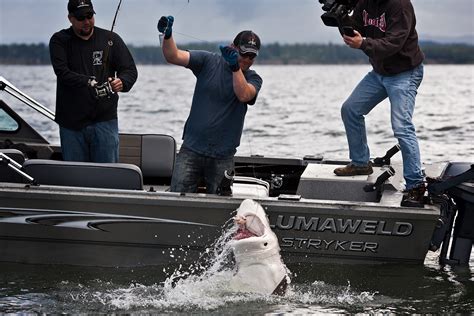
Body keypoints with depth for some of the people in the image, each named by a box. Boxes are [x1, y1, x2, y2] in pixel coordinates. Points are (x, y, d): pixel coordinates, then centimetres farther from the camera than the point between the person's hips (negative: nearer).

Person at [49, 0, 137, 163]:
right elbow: (62, 72, -11)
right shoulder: (60, 41, 3)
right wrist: (89, 83, -27)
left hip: (105, 120, 0)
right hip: (71, 123, 0)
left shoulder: (111, 39, 8)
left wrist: (122, 82, -19)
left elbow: (130, 70, 5)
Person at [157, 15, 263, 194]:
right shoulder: (209, 62, 4)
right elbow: (174, 57, -6)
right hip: (191, 149, 0)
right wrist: (167, 35, -24)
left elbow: (244, 95, -17)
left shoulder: (252, 79, 5)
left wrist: (235, 67, -28)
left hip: (222, 157, 0)